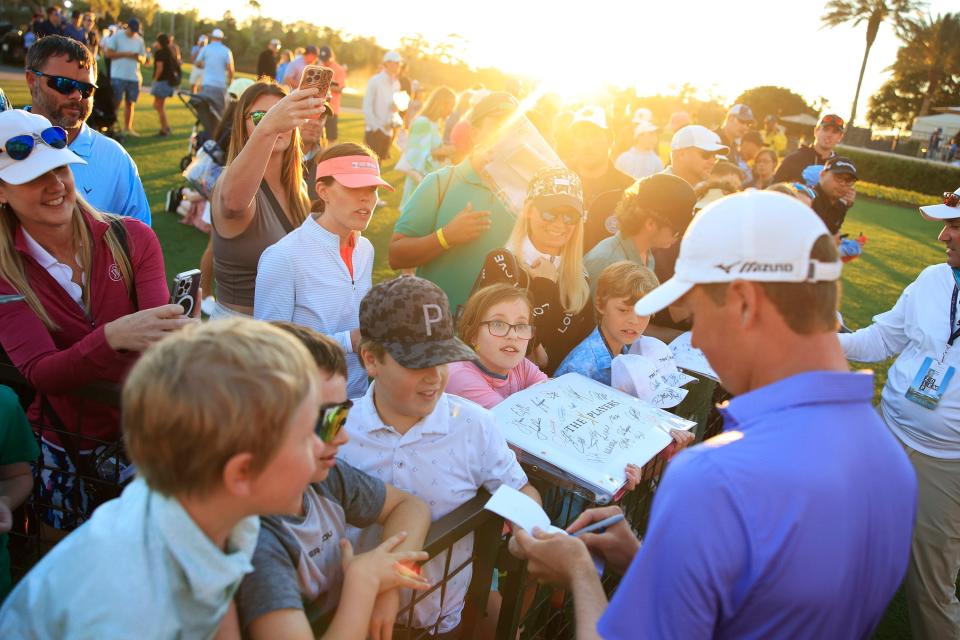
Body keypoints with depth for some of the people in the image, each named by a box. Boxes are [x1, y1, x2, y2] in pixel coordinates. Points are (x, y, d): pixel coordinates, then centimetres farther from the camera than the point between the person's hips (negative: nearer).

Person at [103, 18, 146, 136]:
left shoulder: (140, 40, 13)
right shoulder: (117, 36, -1)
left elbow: (144, 59, 14)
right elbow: (108, 53, -7)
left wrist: (139, 58, -9)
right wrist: (125, 54, -15)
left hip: (134, 77, 4)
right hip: (118, 76, -4)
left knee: (130, 102, 7)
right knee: (116, 102, -5)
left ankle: (127, 127, 15)